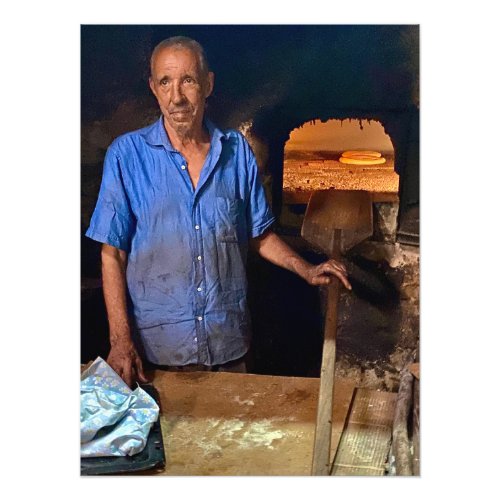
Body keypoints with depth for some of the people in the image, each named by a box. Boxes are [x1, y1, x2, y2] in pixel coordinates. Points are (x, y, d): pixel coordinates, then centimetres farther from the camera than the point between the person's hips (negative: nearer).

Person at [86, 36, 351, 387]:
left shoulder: (237, 150, 1)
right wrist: (120, 339, -14)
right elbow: (113, 254, -7)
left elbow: (259, 235, 10)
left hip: (228, 339, 3)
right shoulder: (126, 154, -7)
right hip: (157, 343, -2)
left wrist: (306, 270, -4)